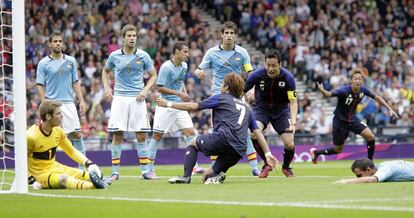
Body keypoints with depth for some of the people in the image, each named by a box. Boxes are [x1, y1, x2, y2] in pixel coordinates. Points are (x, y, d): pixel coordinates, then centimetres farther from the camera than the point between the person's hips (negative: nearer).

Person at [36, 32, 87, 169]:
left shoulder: (71, 61, 10)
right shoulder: (43, 63, 1)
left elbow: (75, 82, 13)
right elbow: (40, 85, 0)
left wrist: (81, 101, 5)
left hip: (68, 103, 2)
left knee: (76, 134, -1)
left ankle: (83, 166, 6)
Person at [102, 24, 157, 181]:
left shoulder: (143, 56, 1)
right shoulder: (114, 56, 3)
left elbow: (153, 75, 9)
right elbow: (105, 71, 21)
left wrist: (145, 90, -6)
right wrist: (106, 87, 7)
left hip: (137, 99, 0)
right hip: (119, 98, 0)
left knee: (141, 135, -1)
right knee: (117, 135, -2)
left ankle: (145, 170, 6)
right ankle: (115, 171, 3)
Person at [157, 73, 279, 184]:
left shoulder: (221, 98, 14)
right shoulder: (246, 108, 30)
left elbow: (193, 107, 11)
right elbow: (258, 132, 22)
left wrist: (169, 104, 19)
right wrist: (268, 154, 20)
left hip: (223, 137, -5)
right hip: (239, 151, 5)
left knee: (193, 144, 22)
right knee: (206, 176, 18)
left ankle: (186, 176, 1)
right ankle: (216, 174, -16)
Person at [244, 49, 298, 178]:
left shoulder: (288, 77, -22)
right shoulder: (257, 75, -22)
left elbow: (293, 102, -20)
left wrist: (293, 122, -33)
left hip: (281, 110, 0)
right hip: (261, 108, 0)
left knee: (289, 144, -12)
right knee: (254, 133, -29)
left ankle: (286, 167, 24)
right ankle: (267, 163, -4)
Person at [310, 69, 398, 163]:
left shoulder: (363, 90, -12)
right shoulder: (344, 90, -29)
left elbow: (376, 97, 5)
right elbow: (329, 94, -42)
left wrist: (389, 109, 2)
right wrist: (322, 90, -65)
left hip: (353, 119, 5)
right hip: (340, 121, -5)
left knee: (370, 137, -15)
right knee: (338, 150, 8)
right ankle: (315, 152, 35)